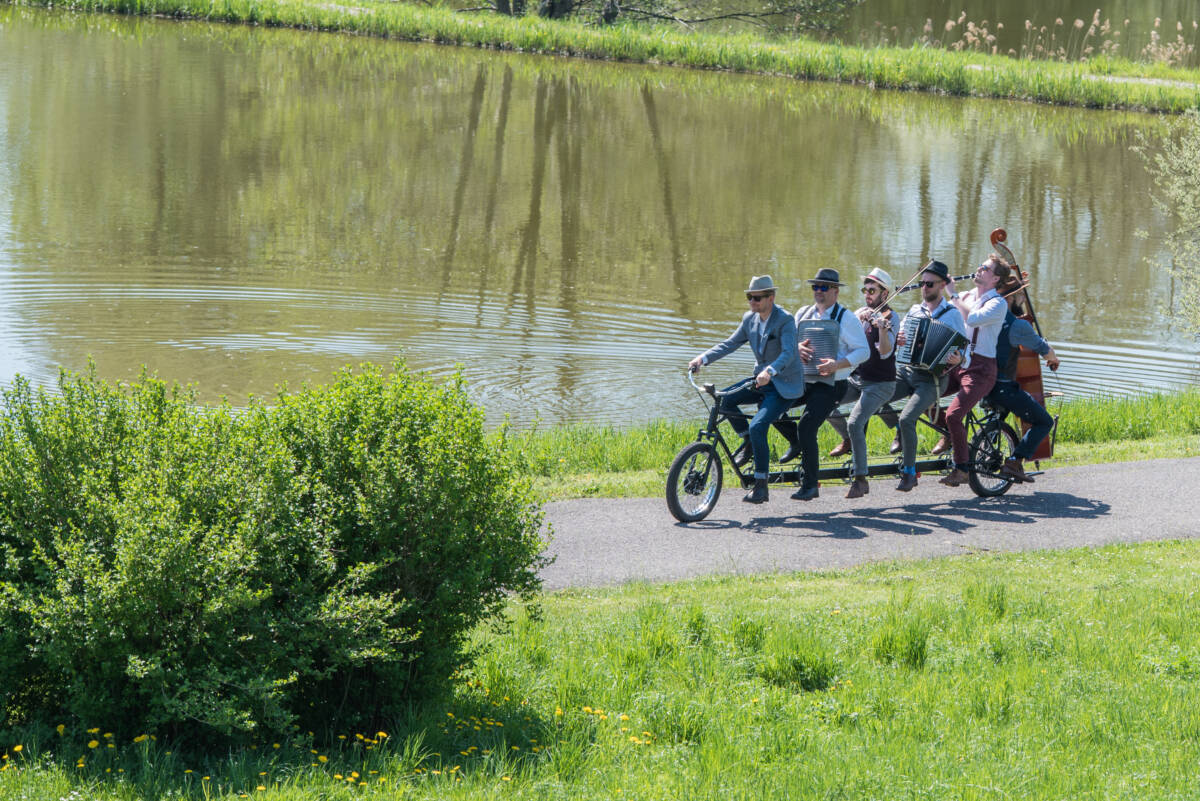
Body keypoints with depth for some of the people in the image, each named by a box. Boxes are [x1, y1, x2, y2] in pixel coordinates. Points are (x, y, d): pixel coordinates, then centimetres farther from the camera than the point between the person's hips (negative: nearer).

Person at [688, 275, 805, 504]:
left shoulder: (785, 320, -17)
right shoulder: (750, 319, 5)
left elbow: (788, 353, -30)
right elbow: (730, 344, 3)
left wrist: (770, 371, -49)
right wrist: (703, 358, -12)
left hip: (784, 386, -7)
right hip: (761, 381, 7)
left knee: (757, 426, -25)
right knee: (725, 401, -15)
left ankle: (761, 486, -15)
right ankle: (751, 444, 7)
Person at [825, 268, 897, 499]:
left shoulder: (889, 316, -10)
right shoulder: (861, 313, 10)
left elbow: (885, 352, -23)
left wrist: (882, 328, -40)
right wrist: (859, 319, -22)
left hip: (880, 384, -7)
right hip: (857, 379, 7)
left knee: (855, 422, -25)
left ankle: (861, 480, -18)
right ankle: (848, 440, 19)